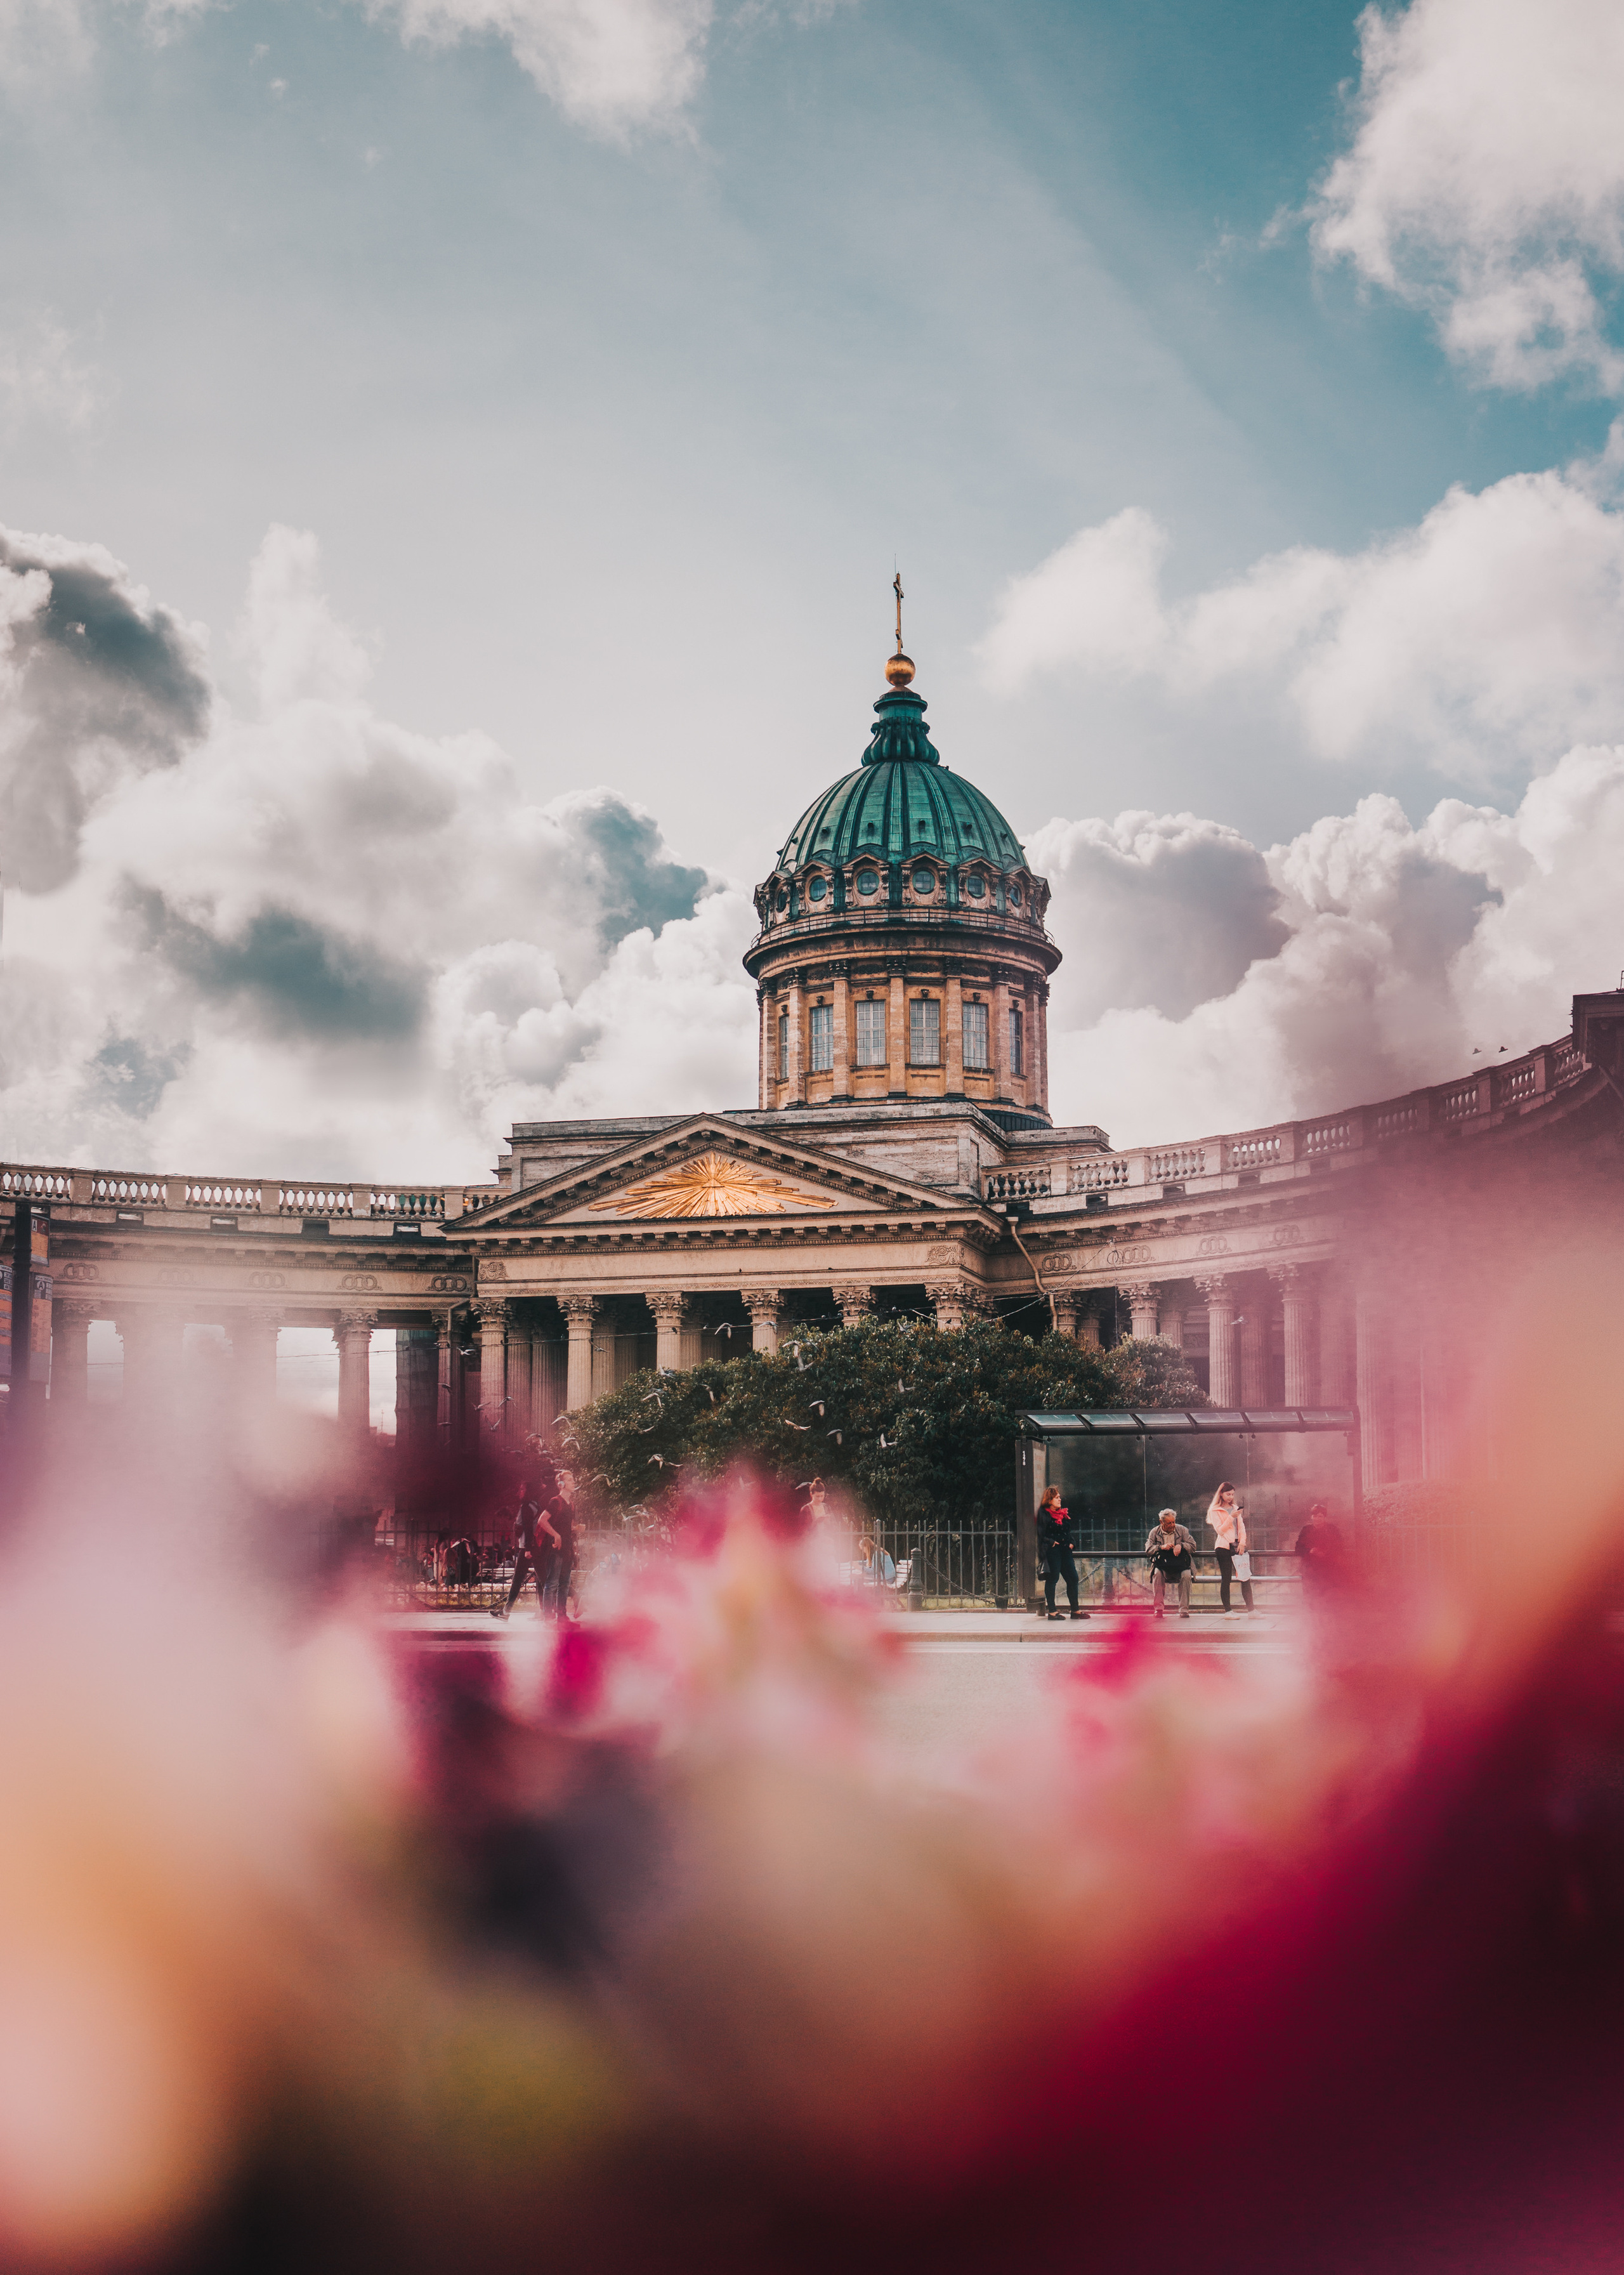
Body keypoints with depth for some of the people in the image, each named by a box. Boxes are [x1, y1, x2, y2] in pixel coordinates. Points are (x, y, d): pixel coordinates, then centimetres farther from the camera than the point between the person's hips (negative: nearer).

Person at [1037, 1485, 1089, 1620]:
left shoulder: (1064, 1513, 19)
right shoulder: (1044, 1514, -2)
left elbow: (1070, 1531, 25)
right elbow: (1041, 1534, -5)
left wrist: (1072, 1543, 9)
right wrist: (1051, 1542, -14)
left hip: (1065, 1551, 7)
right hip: (1051, 1551, -7)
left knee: (1073, 1578, 2)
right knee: (1052, 1578, -6)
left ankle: (1075, 1611, 9)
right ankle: (1051, 1611, 0)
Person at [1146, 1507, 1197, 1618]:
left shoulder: (1182, 1530, 9)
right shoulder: (1155, 1532, 8)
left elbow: (1193, 1546, 3)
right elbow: (1148, 1550, -1)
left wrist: (1181, 1545, -16)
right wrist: (1162, 1547, -17)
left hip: (1180, 1565, 0)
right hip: (1163, 1566, 0)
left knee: (1186, 1575, -32)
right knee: (1157, 1574, -33)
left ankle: (1184, 1609, -26)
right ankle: (1158, 1609, -28)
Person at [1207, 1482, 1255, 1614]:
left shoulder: (1235, 1508, 18)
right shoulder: (1215, 1511, 0)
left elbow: (1241, 1527, 15)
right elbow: (1220, 1530, -8)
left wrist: (1242, 1543, 0)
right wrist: (1231, 1517, -17)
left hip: (1237, 1546, 5)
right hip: (1224, 1547, -5)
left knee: (1246, 1578, 1)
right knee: (1226, 1579, -4)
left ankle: (1251, 1610, 2)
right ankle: (1227, 1611, -1)